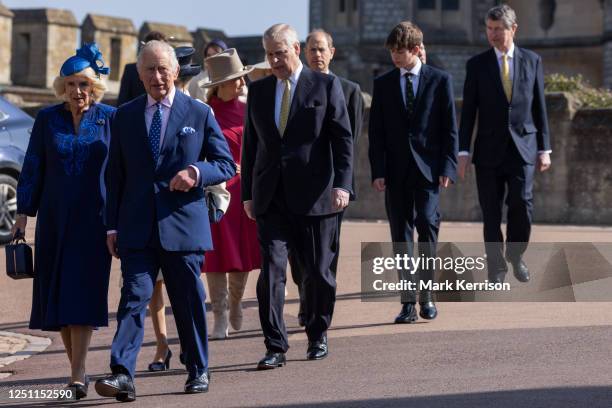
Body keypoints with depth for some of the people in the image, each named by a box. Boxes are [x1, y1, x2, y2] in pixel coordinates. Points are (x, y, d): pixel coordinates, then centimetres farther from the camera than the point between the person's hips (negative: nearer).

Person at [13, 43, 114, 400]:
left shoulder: (111, 119, 0)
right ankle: (78, 367, 17)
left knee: (83, 293, -10)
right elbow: (33, 168, 7)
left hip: (93, 219, -3)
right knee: (57, 293, 5)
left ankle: (77, 375, -12)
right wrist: (24, 213, 2)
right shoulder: (48, 119, 5)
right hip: (55, 219, 3)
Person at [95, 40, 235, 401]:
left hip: (184, 223, -1)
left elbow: (227, 164, 6)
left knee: (190, 301, 8)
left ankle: (198, 371, 23)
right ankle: (122, 375, -16)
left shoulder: (200, 114, 4)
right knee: (134, 297, -9)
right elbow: (116, 174, 12)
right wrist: (113, 225, 6)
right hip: (138, 227, 1)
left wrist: (197, 173, -15)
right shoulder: (126, 116, 10)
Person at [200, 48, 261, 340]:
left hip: (244, 190, 4)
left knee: (243, 252, 9)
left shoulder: (247, 111, 8)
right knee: (217, 254, -4)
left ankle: (235, 307, 28)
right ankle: (220, 319, -2)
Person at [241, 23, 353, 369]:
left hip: (314, 195, -2)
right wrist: (248, 193, 13)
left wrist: (343, 184, -14)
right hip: (272, 198, 3)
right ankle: (276, 347, -6)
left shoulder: (326, 85, 0)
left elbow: (343, 139, -3)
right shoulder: (259, 91, 12)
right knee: (271, 269, -8)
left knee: (318, 272, 6)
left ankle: (318, 335, 27)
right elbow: (251, 144, 16)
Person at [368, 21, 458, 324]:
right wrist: (378, 171, -3)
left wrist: (447, 168, -6)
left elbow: (450, 128, 3)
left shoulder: (440, 80, 4)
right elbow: (376, 132, 7)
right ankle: (408, 301, 5)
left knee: (427, 225, -12)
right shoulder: (383, 84, 9)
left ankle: (426, 295, 2)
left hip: (428, 168, -2)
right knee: (401, 235, 1)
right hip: (396, 171, 2)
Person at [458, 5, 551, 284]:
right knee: (491, 212, 1)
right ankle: (496, 269, 12)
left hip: (523, 146, 0)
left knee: (522, 203, -13)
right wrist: (463, 151, -4)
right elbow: (468, 112, 3)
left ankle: (515, 254, 12)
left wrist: (544, 148, 6)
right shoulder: (477, 65, 4)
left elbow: (539, 107, 9)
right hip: (489, 150, 0)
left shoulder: (532, 61, 7)